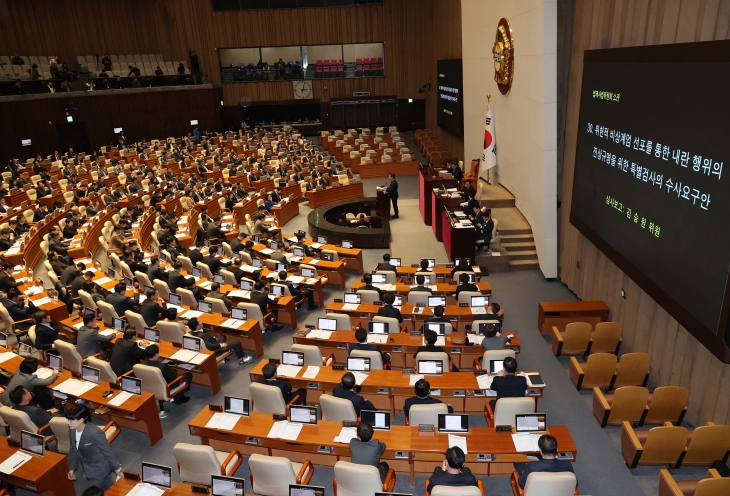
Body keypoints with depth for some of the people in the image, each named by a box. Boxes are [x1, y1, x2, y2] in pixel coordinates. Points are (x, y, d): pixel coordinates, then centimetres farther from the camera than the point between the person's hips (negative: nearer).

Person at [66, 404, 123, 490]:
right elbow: (73, 450, 4)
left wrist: (116, 467, -13)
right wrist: (72, 468, 9)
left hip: (100, 467, -7)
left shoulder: (95, 433, -35)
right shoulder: (72, 430, -13)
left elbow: (107, 451, -23)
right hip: (88, 467, 7)